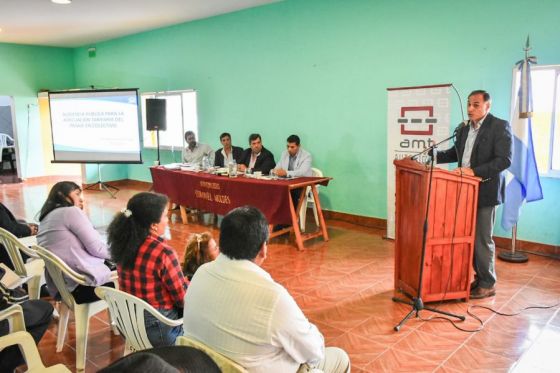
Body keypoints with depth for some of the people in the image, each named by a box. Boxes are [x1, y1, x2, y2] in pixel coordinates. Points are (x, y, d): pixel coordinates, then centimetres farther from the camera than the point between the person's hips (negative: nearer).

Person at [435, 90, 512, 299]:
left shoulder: (500, 126, -8)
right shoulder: (463, 128, 12)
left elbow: (504, 160, -16)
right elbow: (456, 152, 22)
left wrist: (474, 171, -24)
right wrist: (435, 156, 4)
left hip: (485, 191, -6)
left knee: (482, 239, 0)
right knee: (471, 237, 13)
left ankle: (488, 285, 14)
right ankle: (479, 277, 27)